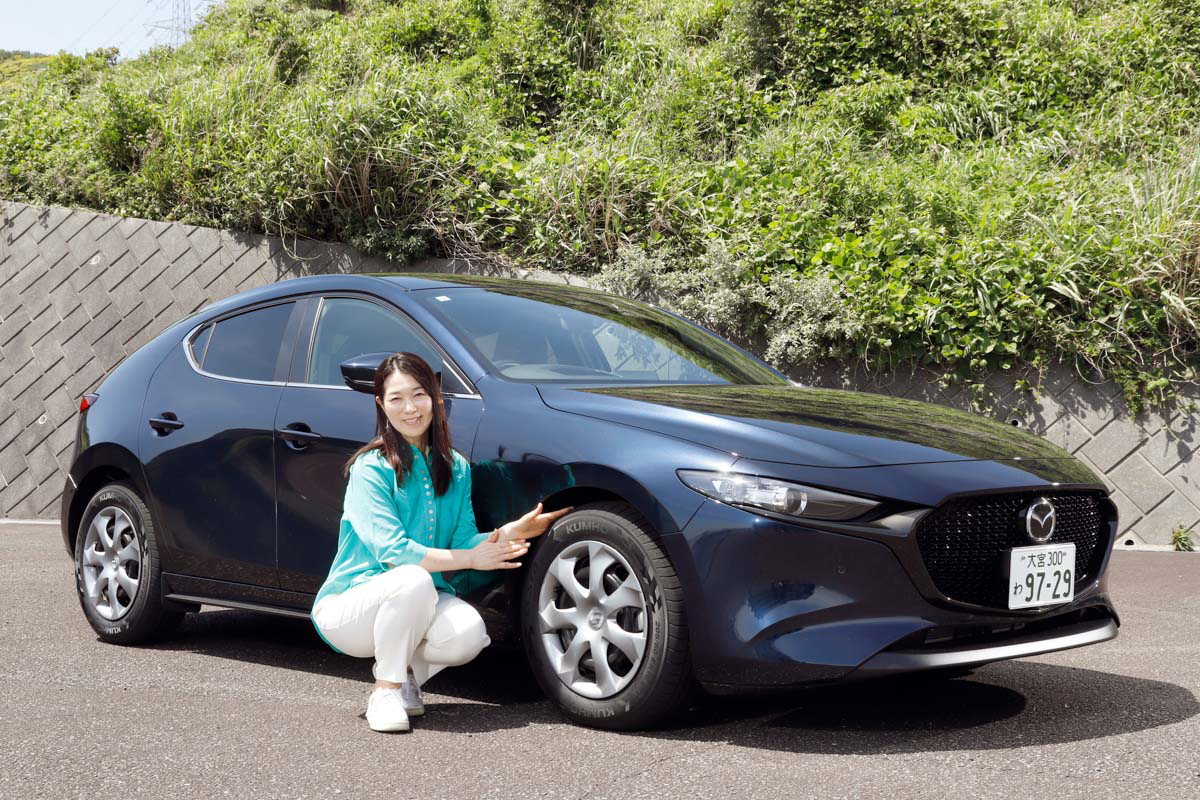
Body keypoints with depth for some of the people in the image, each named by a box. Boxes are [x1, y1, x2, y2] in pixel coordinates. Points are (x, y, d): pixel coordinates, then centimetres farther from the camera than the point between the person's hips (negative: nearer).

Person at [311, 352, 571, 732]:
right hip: (350, 607, -4)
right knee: (414, 580, -37)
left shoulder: (456, 468, 5)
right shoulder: (370, 468, -13)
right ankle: (385, 690, -16)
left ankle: (407, 670, 4)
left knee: (468, 632, -28)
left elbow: (462, 541, 0)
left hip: (422, 601, 4)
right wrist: (471, 558, -21)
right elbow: (392, 551, -21)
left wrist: (511, 531, -17)